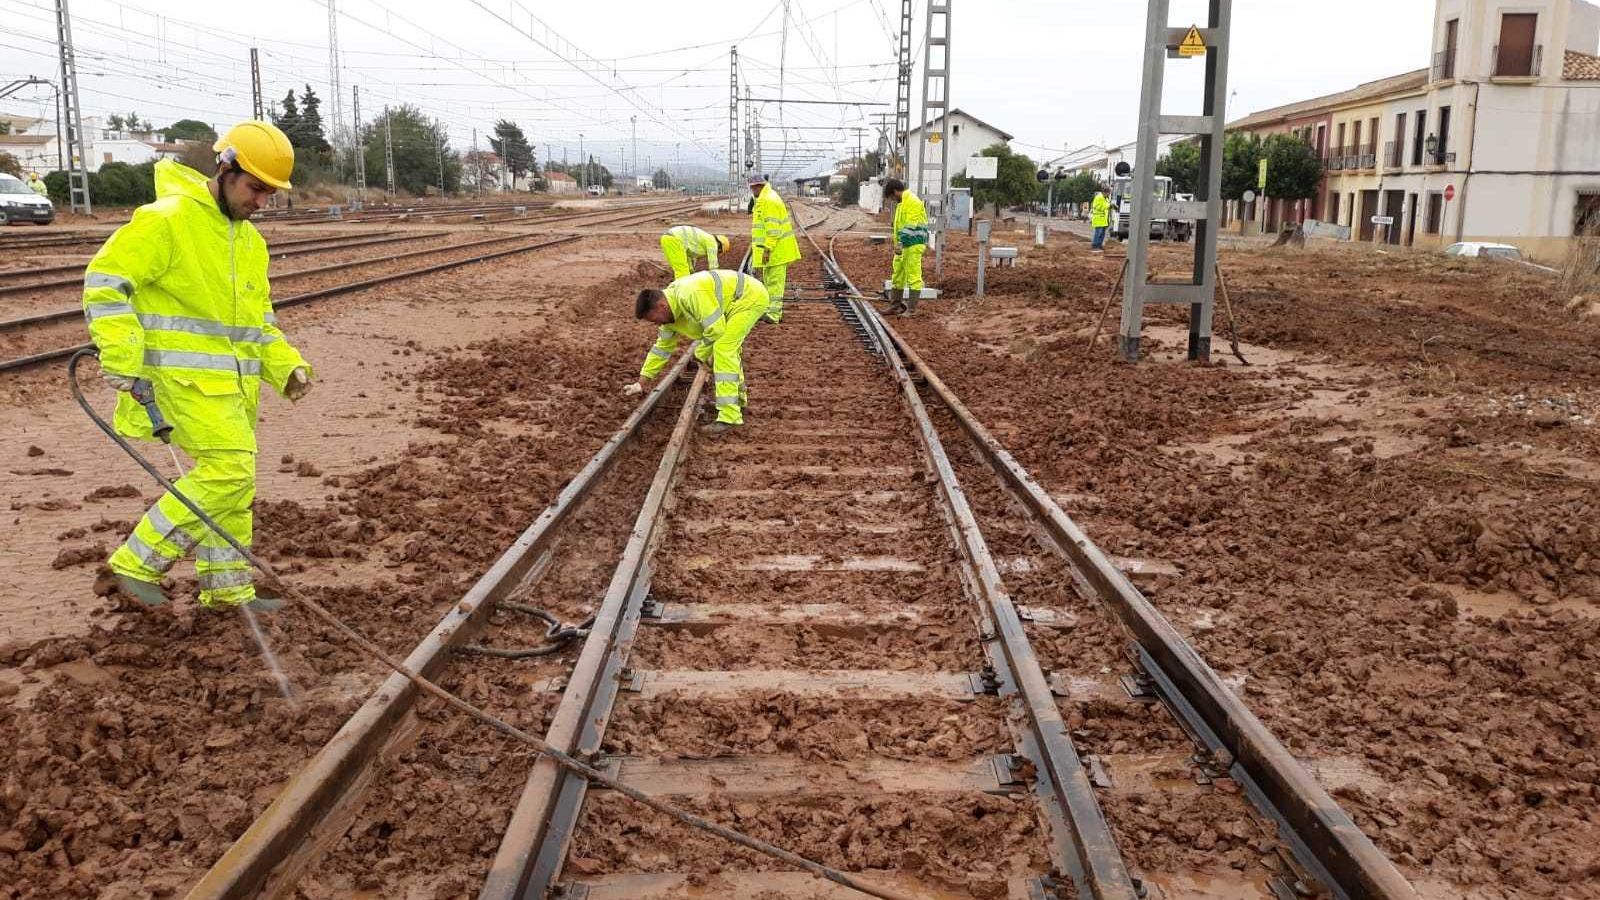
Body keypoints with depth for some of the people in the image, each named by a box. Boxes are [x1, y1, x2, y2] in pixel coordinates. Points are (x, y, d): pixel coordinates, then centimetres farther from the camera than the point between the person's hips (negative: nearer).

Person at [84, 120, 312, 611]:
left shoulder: (250, 241, 15)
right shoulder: (167, 219, -12)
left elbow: (259, 316, 22)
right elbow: (105, 281, -14)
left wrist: (287, 365, 8)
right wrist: (121, 359, -19)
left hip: (236, 379, 8)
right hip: (188, 375, -8)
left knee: (235, 481, 12)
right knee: (228, 471, -15)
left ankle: (227, 588, 24)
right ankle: (138, 562, 0)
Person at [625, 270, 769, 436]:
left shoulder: (690, 294, -30)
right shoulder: (670, 309, 2)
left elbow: (716, 330, -26)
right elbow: (662, 346, 13)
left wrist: (701, 355, -8)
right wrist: (642, 382, 14)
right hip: (736, 301, 10)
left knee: (723, 348, -18)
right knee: (729, 347, 23)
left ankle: (729, 415, -19)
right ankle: (737, 397, 40)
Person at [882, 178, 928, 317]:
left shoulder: (912, 201, -15)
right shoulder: (902, 203, 17)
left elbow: (910, 226, -22)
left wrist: (900, 243, -26)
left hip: (913, 245, -10)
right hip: (904, 245, 10)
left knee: (913, 276, -7)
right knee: (898, 275, 14)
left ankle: (911, 309, -6)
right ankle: (897, 305, 23)